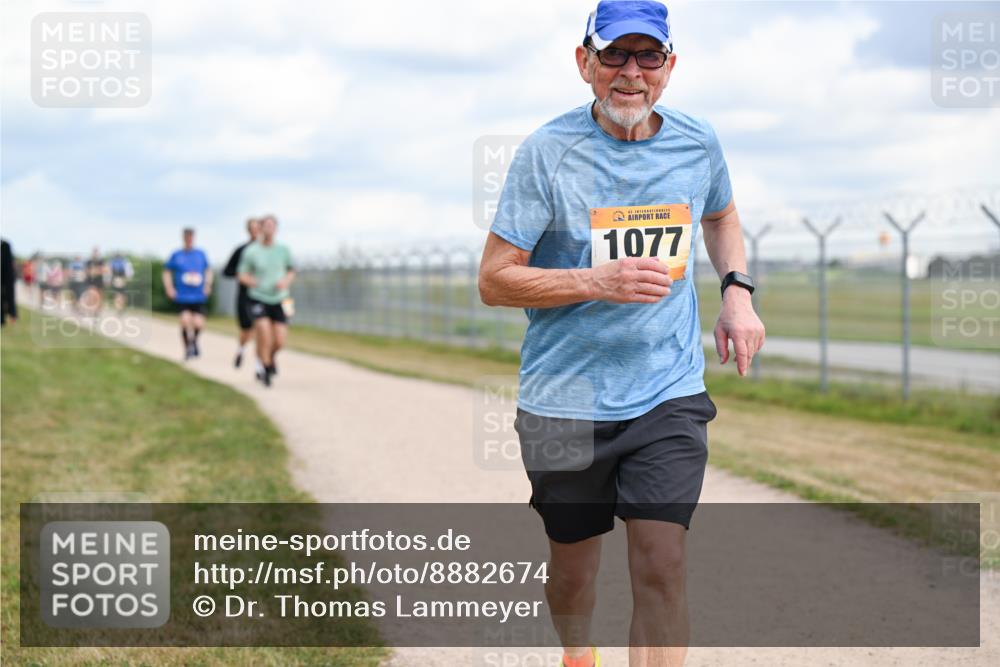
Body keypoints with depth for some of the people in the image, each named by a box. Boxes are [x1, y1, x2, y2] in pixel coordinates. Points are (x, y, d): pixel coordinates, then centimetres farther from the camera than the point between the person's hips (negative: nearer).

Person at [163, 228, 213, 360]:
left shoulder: (200, 254, 8)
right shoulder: (176, 255, 2)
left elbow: (208, 270, 22)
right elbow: (167, 272, 12)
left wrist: (208, 284, 8)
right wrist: (169, 288, 0)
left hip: (198, 297, 2)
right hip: (182, 297, -2)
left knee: (198, 323, -8)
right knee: (185, 321, -19)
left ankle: (194, 341, 26)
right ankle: (188, 348, 3)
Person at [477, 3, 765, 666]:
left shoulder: (698, 143, 2)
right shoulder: (548, 151, -10)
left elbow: (722, 217, 26)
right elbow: (494, 280, -9)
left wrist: (737, 290, 8)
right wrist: (600, 281, -21)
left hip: (670, 394, 2)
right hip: (566, 398, -1)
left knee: (662, 564, -12)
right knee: (574, 566, 13)